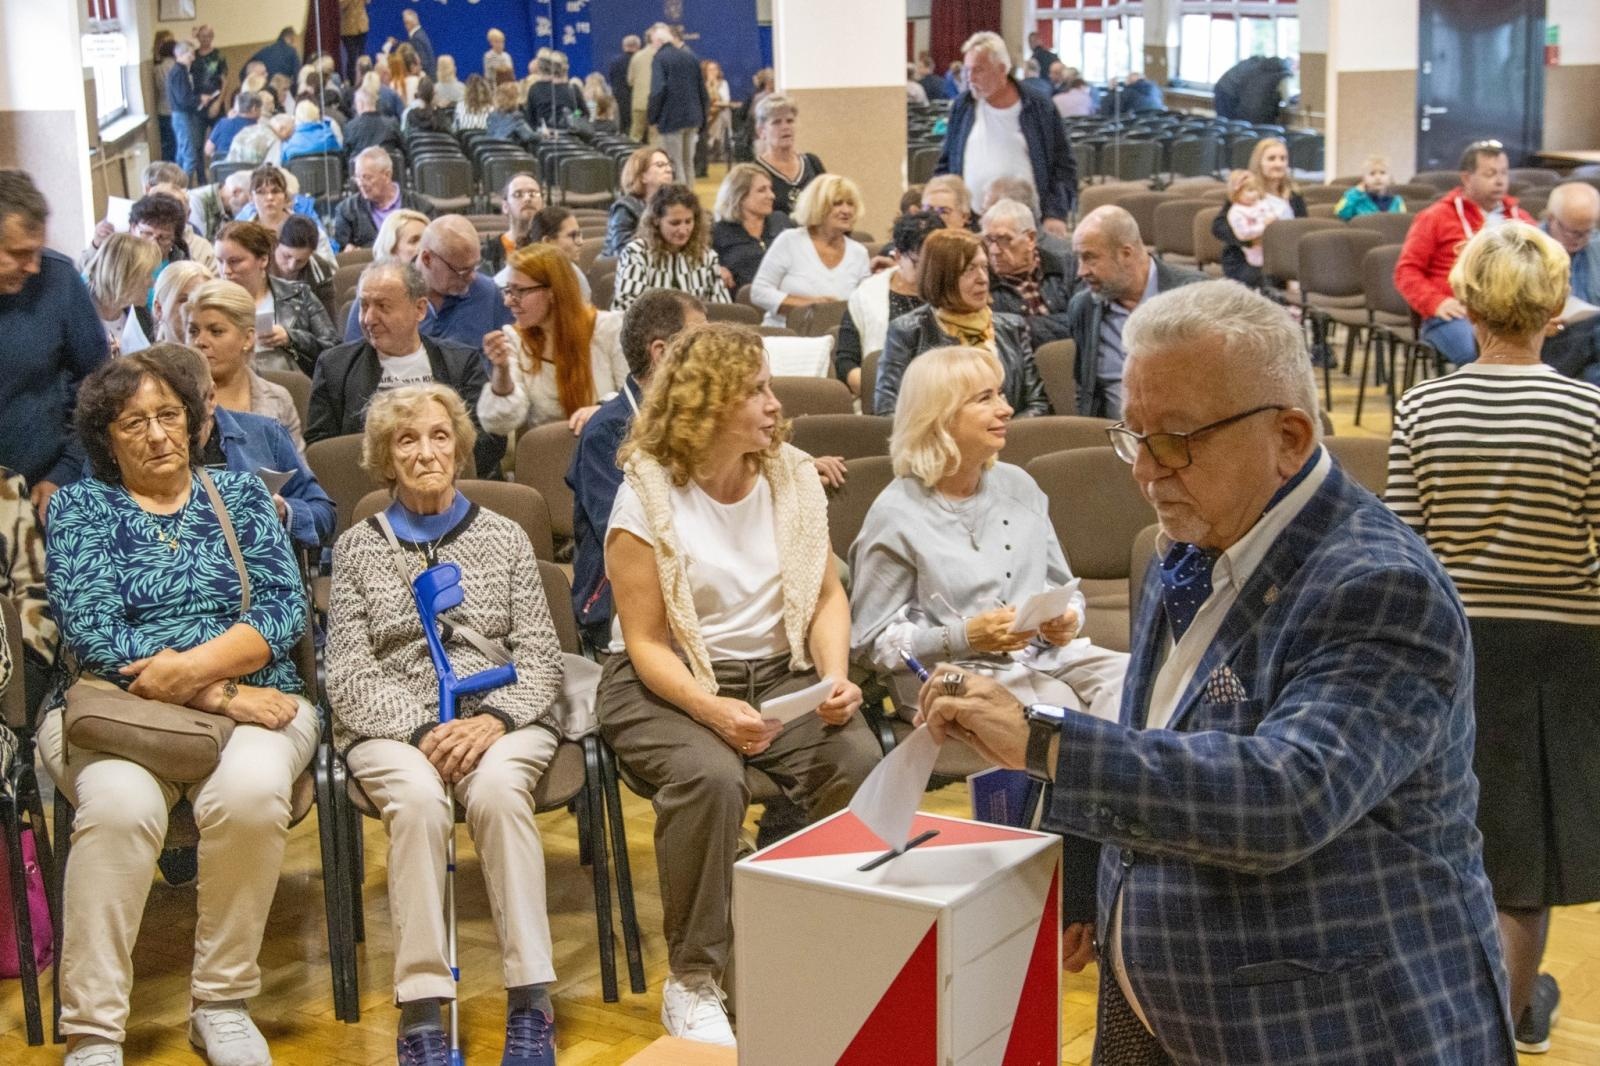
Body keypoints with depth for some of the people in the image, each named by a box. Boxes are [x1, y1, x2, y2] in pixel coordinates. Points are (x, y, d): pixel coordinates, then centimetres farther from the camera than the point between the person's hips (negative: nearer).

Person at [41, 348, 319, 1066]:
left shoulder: (241, 495, 15)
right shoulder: (79, 508, 9)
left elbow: (284, 610, 2)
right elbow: (92, 634, -6)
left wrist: (196, 665, -17)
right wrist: (223, 696, -15)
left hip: (251, 701, 1)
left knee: (251, 790, -33)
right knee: (120, 804, -35)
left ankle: (222, 1005, -17)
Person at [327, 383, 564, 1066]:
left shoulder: (505, 538, 15)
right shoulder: (358, 547, 13)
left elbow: (540, 657, 7)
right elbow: (348, 674, 4)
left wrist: (494, 719, -13)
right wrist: (420, 732, -13)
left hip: (500, 719, 1)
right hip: (391, 725, 0)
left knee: (497, 789, -34)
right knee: (418, 797, -35)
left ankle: (531, 1006, -31)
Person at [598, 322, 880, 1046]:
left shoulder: (793, 476, 3)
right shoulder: (648, 496, -11)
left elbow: (827, 595, 6)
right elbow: (645, 641, -12)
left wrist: (835, 675, -13)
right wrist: (711, 709, -28)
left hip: (780, 673, 4)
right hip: (668, 685, -4)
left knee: (857, 757, -25)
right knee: (710, 777, -34)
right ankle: (691, 982, -15)